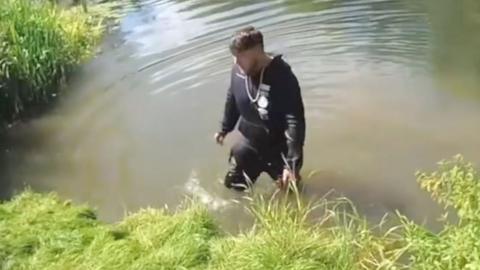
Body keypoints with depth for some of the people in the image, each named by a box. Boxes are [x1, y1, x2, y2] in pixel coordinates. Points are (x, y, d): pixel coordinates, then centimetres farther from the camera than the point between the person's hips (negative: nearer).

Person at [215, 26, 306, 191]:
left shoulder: (282, 77, -31)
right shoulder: (238, 71, -12)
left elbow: (295, 122, -31)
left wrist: (292, 163, -35)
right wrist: (225, 129, 21)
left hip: (278, 149, -5)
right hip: (249, 144, 5)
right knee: (232, 185, 20)